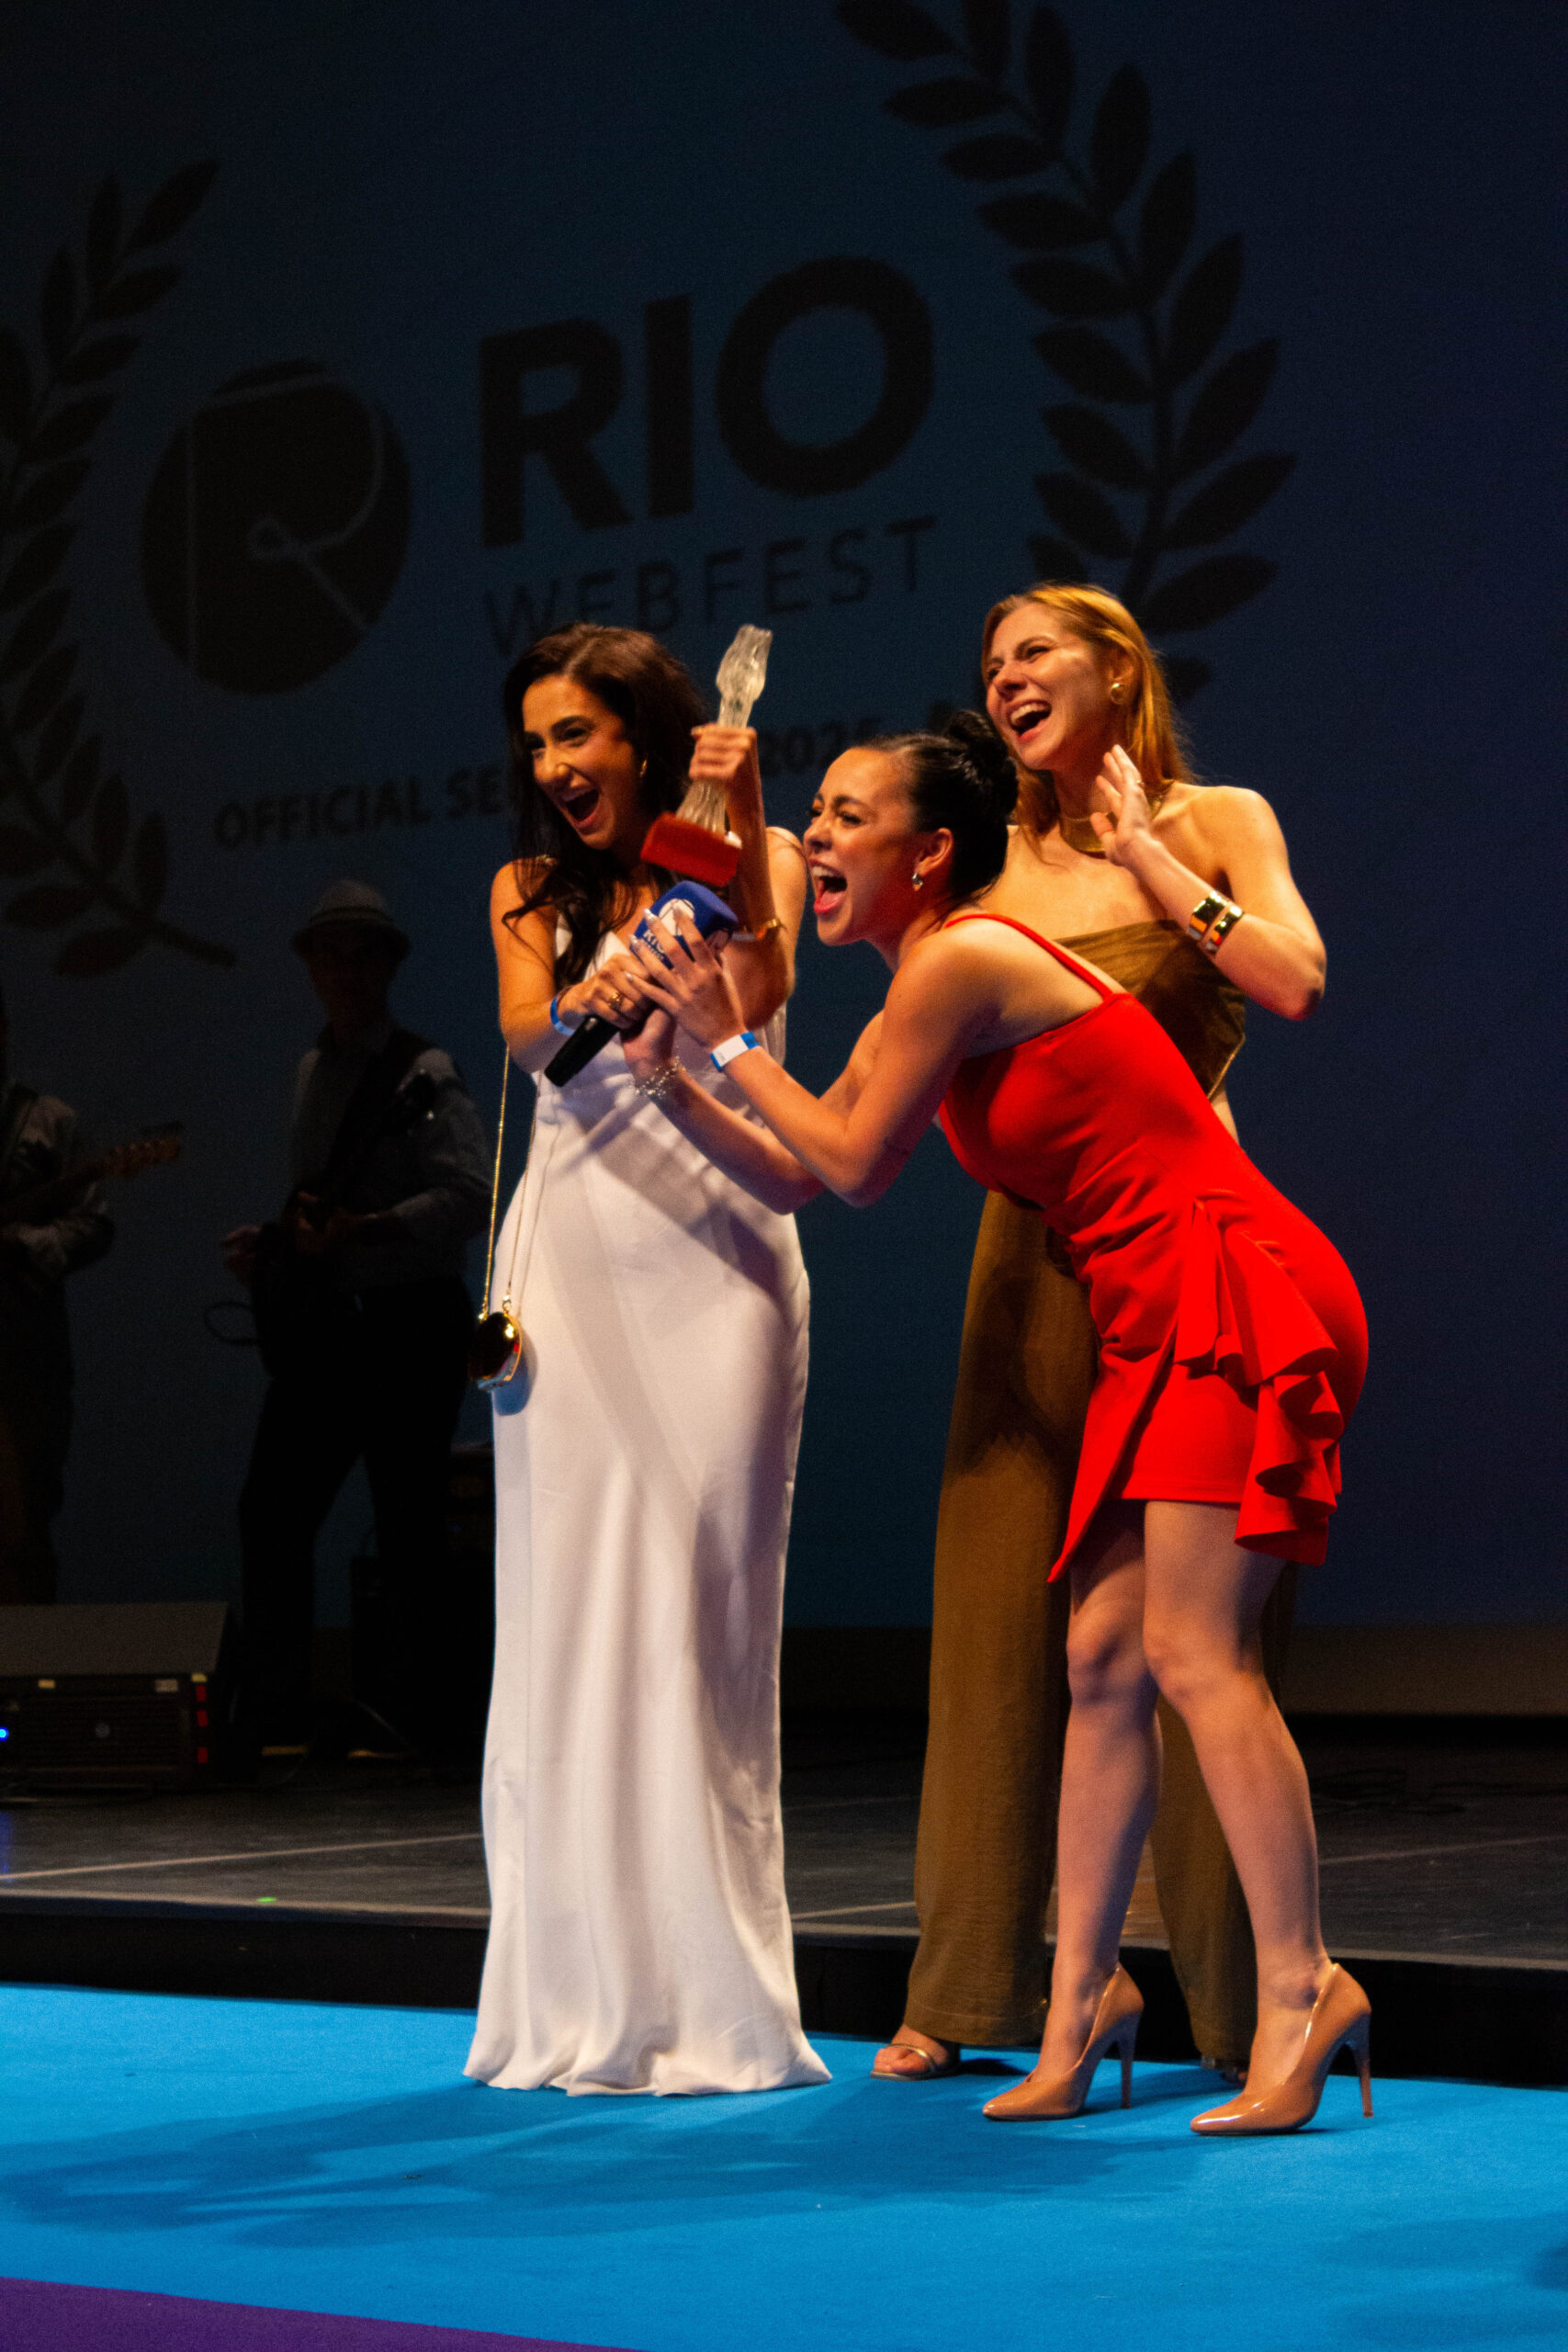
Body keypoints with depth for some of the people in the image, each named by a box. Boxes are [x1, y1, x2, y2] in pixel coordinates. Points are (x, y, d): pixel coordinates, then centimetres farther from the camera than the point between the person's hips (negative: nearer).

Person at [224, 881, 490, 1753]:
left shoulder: (426, 1075, -6)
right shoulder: (312, 1070, 17)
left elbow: (472, 1193, -16)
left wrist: (361, 1231, -24)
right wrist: (272, 1241, 8)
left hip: (408, 1330, -6)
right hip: (321, 1329, 6)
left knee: (409, 1536, -1)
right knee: (273, 1515, -2)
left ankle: (408, 1720, 8)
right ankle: (279, 1722, 2)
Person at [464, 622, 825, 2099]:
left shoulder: (753, 865, 10)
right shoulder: (530, 892, 17)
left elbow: (753, 998, -10)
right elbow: (522, 1038, -3)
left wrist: (744, 829, -13)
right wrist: (586, 1005, -24)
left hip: (711, 1252, -2)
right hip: (569, 1257, 3)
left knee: (699, 1616, -7)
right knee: (562, 1616, -2)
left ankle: (707, 1993, -3)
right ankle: (578, 1995, 3)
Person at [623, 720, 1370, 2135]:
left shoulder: (962, 961, -12)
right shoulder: (925, 993, 18)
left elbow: (859, 1168, -6)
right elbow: (796, 1177, 23)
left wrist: (732, 1036, 1)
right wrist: (670, 1072, 15)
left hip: (1239, 1298, -10)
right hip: (1165, 1326, 10)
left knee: (1194, 1652, -15)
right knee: (1104, 1655, 7)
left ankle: (1301, 1989, -13)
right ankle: (1080, 2002, 11)